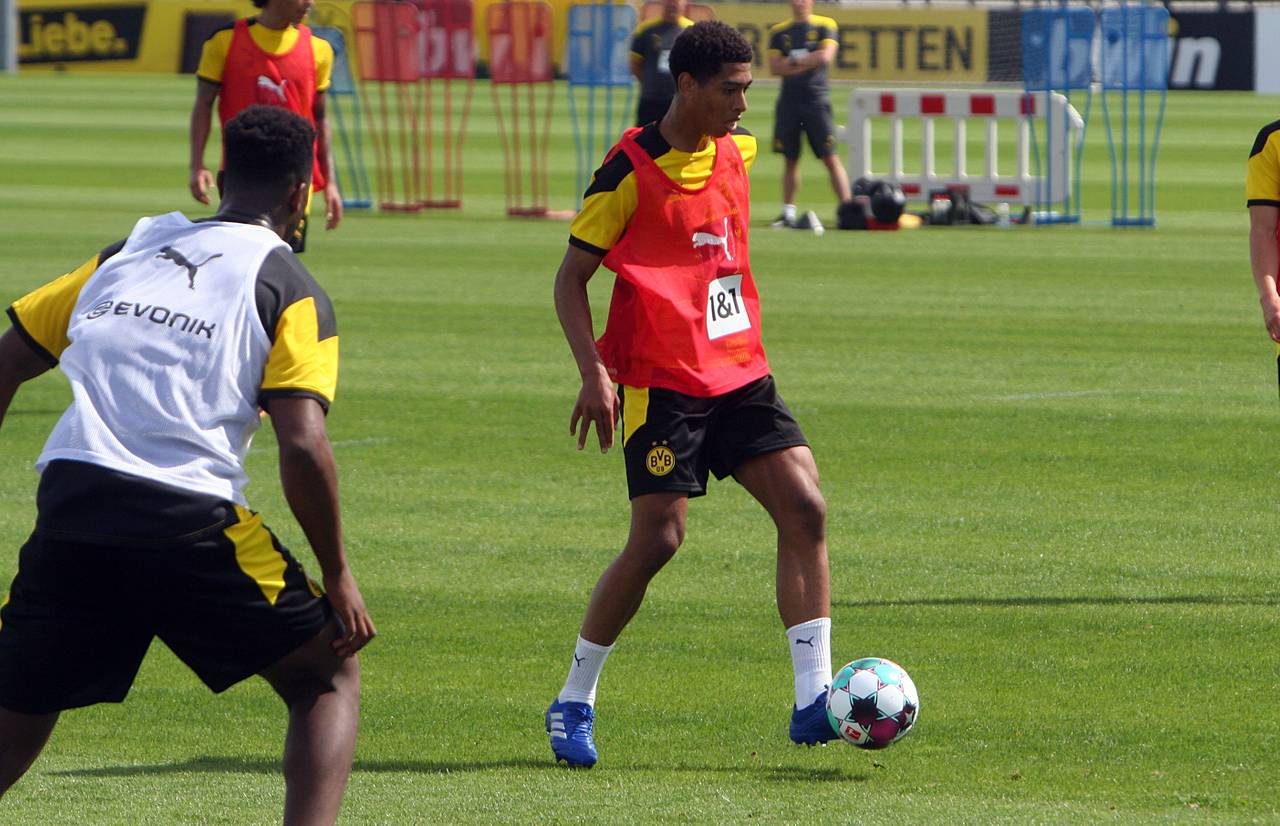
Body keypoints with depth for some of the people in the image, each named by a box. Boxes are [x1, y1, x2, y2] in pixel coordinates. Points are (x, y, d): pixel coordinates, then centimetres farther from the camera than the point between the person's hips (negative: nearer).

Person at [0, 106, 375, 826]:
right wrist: (338, 577, 2)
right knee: (329, 678, 15)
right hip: (188, 520, -4)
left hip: (66, 513, 4)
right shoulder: (290, 288, 5)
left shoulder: (126, 254, 20)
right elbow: (304, 447, -6)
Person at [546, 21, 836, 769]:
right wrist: (595, 374, -19)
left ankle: (814, 700, -9)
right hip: (660, 383, -6)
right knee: (659, 538, -10)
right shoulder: (631, 170, -11)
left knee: (805, 509, -9)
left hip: (739, 372, 6)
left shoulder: (736, 151, 9)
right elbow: (572, 278, -8)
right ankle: (574, 703, 8)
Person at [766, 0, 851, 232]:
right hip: (788, 100, 3)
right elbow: (775, 67, -1)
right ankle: (788, 212, 13)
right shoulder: (779, 31, 8)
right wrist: (807, 63, -9)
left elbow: (826, 56, -14)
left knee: (831, 158, -6)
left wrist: (793, 62, -7)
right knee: (790, 159, 7)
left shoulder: (824, 26, 1)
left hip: (816, 99, -3)